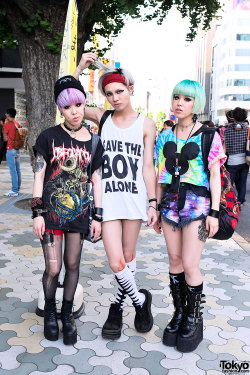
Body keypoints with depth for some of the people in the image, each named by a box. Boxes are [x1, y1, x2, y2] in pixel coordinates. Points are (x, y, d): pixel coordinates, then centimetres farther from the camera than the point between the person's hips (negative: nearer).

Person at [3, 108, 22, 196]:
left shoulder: (7, 124, -11)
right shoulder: (17, 124, 10)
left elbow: (5, 138, -4)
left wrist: (4, 125, 0)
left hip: (11, 150, -8)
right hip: (17, 149, 8)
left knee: (13, 170, -7)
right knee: (18, 170, 11)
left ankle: (14, 191, -6)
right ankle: (17, 188, 18)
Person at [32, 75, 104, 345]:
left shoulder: (93, 142, 4)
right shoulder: (49, 137, -3)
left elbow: (96, 181, 6)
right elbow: (39, 176, -2)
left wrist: (98, 216, 3)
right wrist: (37, 212, -7)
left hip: (79, 212, 2)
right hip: (51, 211, -2)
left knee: (72, 265, 10)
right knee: (53, 268, 0)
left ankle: (67, 315, 29)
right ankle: (49, 312, 28)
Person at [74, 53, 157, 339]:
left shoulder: (145, 124, 2)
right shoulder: (102, 118, 5)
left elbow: (148, 167, 1)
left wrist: (153, 203, -2)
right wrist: (81, 67, -3)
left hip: (134, 198, 0)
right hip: (107, 199, 1)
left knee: (128, 257, 11)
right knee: (116, 263, -5)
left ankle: (117, 306, 32)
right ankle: (140, 300, 20)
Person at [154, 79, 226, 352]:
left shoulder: (208, 136, -2)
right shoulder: (165, 137, 10)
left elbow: (215, 176, -4)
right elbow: (161, 176, 13)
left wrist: (214, 212, -9)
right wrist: (156, 208, 12)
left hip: (197, 203, -4)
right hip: (170, 202, 4)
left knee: (190, 265, -5)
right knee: (175, 261, 9)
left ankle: (194, 318, 16)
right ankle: (179, 312, 25)